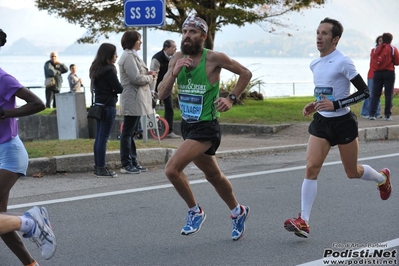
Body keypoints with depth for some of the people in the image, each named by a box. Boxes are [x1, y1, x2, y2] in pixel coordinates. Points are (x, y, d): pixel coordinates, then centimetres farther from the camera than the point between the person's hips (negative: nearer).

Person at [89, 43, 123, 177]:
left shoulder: (96, 69, 12)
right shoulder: (109, 70, -15)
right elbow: (118, 88, -13)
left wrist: (112, 89, 1)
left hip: (98, 105, 9)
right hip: (108, 106, -9)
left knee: (99, 137, 12)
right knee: (104, 137, -6)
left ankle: (97, 167, 16)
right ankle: (101, 168, -3)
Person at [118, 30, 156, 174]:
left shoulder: (132, 55, 17)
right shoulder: (128, 57, -15)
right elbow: (136, 78, -21)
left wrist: (147, 74, 5)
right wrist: (150, 78, -6)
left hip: (136, 100, 10)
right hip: (132, 100, -10)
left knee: (131, 132, 13)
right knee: (128, 132, -5)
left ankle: (133, 162, 19)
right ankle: (126, 164, -1)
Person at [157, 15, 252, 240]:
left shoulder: (214, 58, -13)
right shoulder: (178, 59, 2)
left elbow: (246, 74, -1)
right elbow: (162, 94, -2)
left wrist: (231, 99, -8)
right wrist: (174, 73, -18)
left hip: (206, 127, -7)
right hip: (187, 125, 7)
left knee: (172, 169, -20)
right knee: (213, 175, 22)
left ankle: (195, 212, 2)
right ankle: (238, 211, 44)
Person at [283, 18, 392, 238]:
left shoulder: (343, 62, -16)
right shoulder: (314, 64, 6)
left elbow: (364, 91, -16)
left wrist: (335, 105, -24)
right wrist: (315, 105, 5)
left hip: (343, 123, -5)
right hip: (321, 121, 5)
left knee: (352, 172, 11)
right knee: (311, 168, -10)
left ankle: (382, 178, 44)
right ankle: (303, 221, -12)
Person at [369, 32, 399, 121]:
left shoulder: (377, 49, 5)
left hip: (377, 72, 2)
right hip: (389, 73, -2)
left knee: (375, 94, 5)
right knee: (388, 94, 3)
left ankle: (372, 114, -2)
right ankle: (387, 115, 1)